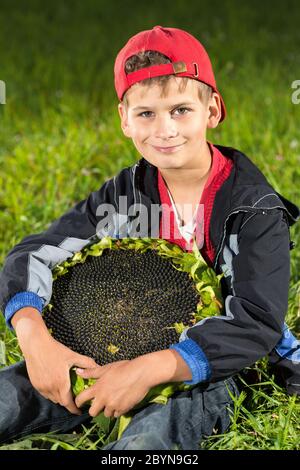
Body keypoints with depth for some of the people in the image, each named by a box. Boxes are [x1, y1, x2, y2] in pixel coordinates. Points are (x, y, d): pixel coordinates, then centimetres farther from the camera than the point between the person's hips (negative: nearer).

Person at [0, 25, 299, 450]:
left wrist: (148, 370, -32)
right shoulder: (123, 195, 1)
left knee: (148, 436, -35)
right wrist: (34, 336, -23)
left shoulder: (255, 208, -12)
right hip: (124, 354, 4)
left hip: (212, 372, -4)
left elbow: (257, 323, -21)